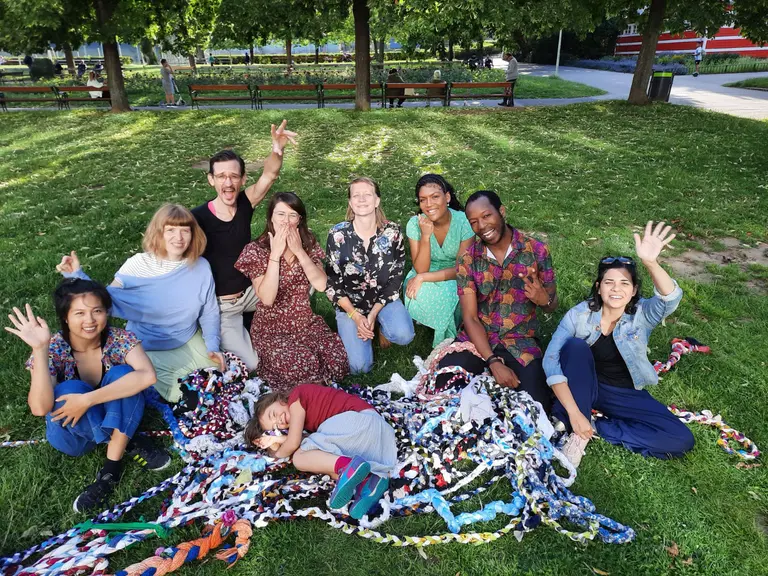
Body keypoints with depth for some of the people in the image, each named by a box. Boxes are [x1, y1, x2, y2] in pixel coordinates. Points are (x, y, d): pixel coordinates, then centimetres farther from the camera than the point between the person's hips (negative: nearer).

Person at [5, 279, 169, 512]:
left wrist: (87, 400, -41)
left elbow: (147, 376, -40)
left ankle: (112, 466, -24)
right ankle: (130, 446, -18)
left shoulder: (120, 339, -21)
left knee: (121, 374, -28)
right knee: (69, 390, -30)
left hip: (118, 420, 0)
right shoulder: (54, 349, -20)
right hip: (72, 433, 0)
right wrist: (39, 350, -41)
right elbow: (40, 408, -34)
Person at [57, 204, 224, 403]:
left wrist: (213, 346, -12)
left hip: (190, 343, 3)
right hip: (147, 350, -3)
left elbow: (209, 312, -3)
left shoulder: (201, 267, -12)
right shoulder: (138, 265, -19)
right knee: (182, 396, -11)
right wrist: (77, 276, -27)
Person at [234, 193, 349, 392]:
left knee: (337, 361, -19)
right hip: (271, 328, -3)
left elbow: (321, 285, -13)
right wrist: (275, 254, -25)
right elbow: (267, 298, -23)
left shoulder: (308, 243, 0)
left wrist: (299, 251, -20)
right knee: (304, 367, -27)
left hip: (306, 322, 4)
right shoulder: (256, 249, -11)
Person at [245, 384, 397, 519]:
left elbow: (293, 443, 0)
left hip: (357, 418, -9)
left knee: (299, 458, -6)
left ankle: (350, 467, -31)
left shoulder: (296, 397, 5)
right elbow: (314, 444, 14)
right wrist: (277, 440, 23)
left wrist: (277, 454, 21)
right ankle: (368, 480, -21)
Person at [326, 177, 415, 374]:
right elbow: (331, 282, -8)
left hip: (383, 299, 1)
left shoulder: (393, 232, -11)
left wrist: (374, 313, -15)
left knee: (404, 335, -29)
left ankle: (384, 328, 9)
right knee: (360, 366, -15)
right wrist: (355, 316, -16)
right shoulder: (337, 235, -13)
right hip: (350, 304, -1)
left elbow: (396, 278, -6)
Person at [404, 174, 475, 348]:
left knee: (447, 294, -33)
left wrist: (422, 278, -28)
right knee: (418, 297, -31)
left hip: (455, 280, -1)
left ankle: (447, 339, -3)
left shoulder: (464, 221, -20)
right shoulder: (415, 224, -16)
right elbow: (421, 269, -20)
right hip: (426, 279, 1)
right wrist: (425, 235, -32)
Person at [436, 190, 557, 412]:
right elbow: (470, 318, -7)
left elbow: (552, 306, 4)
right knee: (443, 389, -21)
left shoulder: (537, 250, -6)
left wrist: (544, 299, -22)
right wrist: (493, 362, -20)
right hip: (476, 339, 0)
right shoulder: (468, 260, -4)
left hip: (521, 341, 0)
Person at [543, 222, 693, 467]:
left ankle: (594, 428, -10)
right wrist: (574, 413, -35)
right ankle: (576, 430, -27)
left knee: (681, 440, -16)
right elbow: (551, 361, -25)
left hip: (625, 394, 2)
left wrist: (651, 263, -59)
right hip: (582, 387, -2)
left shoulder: (642, 314, -15)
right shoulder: (579, 314, -18)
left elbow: (671, 299, -38)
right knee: (575, 345, -31)